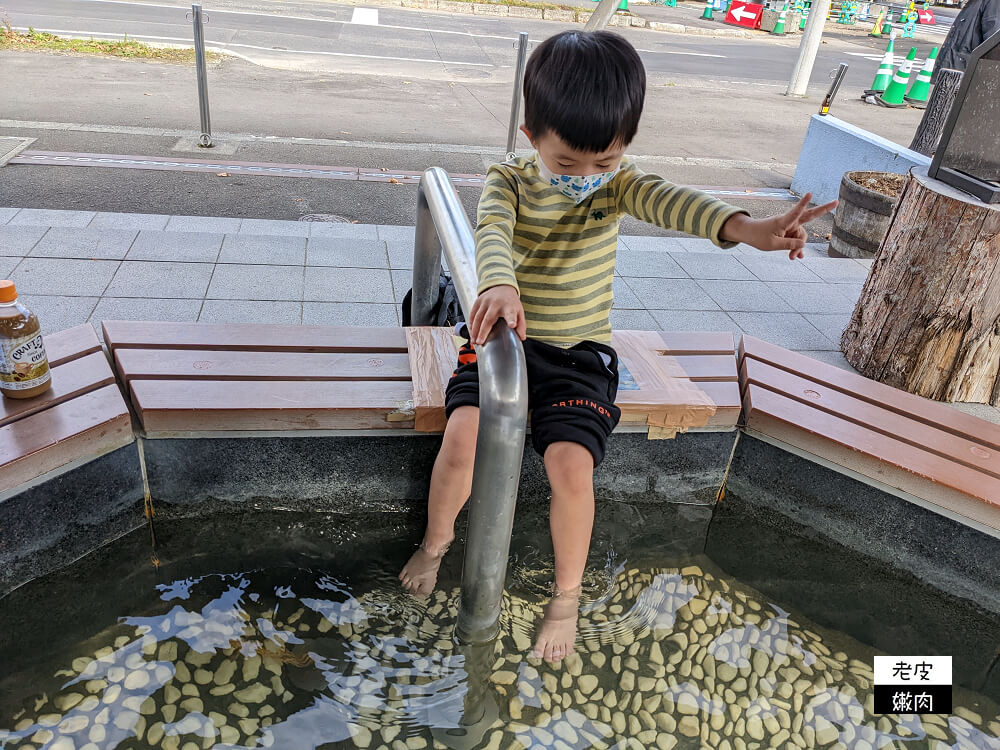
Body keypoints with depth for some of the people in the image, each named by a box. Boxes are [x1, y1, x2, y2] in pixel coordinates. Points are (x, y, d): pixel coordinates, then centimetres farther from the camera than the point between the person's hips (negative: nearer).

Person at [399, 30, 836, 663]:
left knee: (571, 463, -20)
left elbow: (671, 201, -26)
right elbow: (493, 231, -29)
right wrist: (500, 286, -54)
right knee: (465, 431, -23)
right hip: (505, 337, 0)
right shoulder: (510, 181, -7)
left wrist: (747, 228, -47)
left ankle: (567, 597, 7)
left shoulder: (617, 183, -4)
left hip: (578, 352, 0)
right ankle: (437, 540, 11)